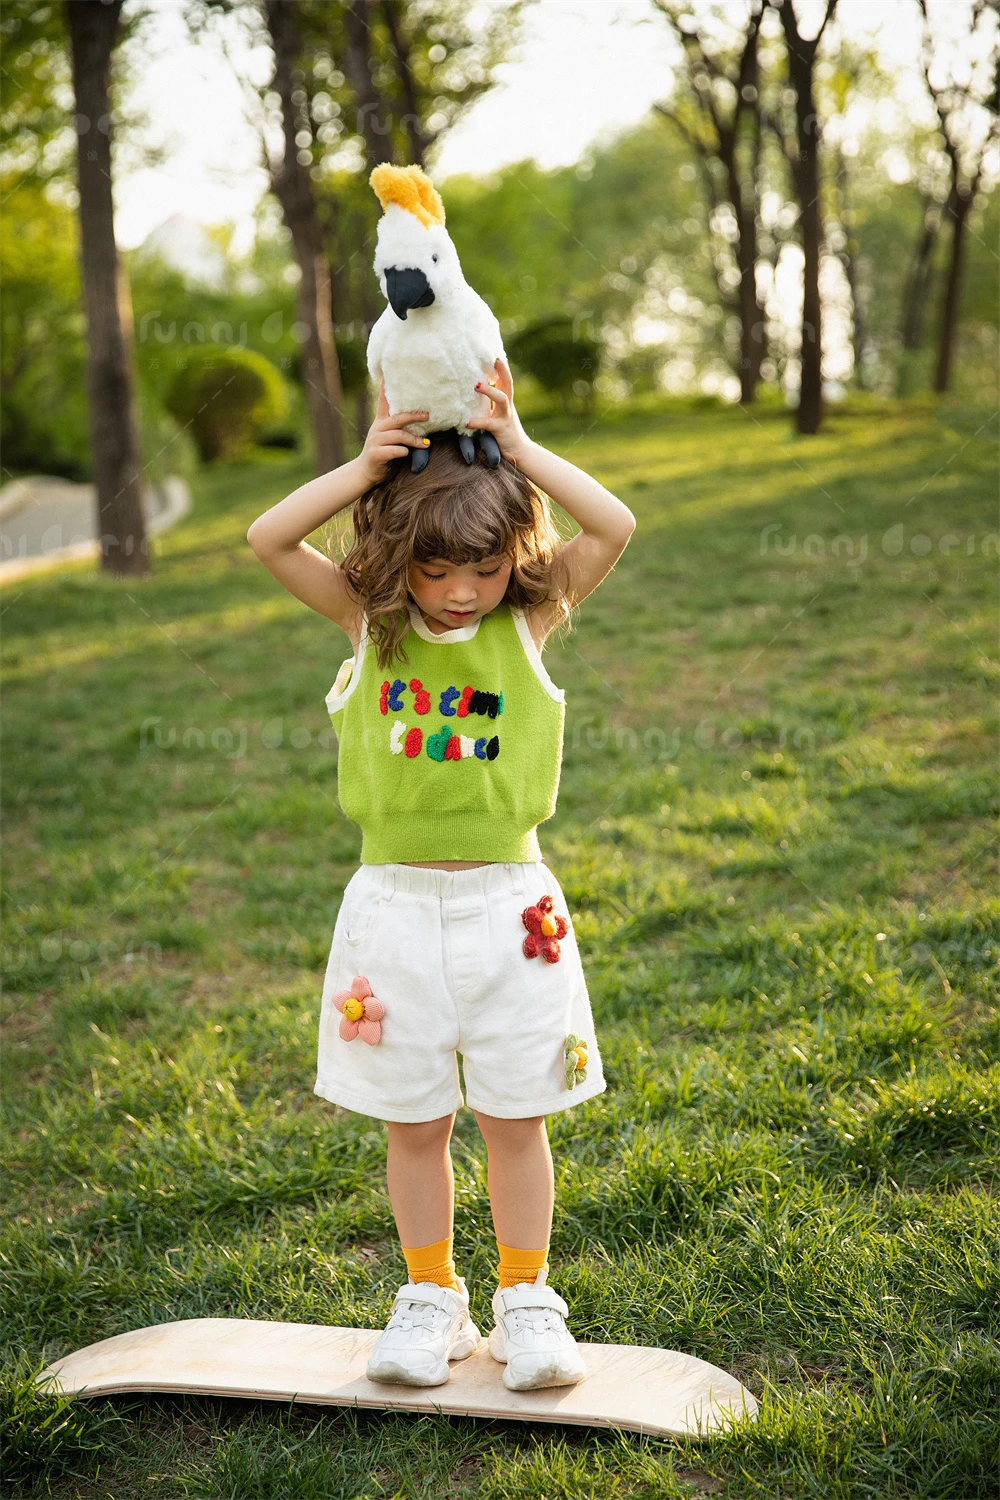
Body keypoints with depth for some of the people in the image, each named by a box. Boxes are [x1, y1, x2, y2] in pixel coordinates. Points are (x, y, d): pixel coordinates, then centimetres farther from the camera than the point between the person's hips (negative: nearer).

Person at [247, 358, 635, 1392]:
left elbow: (615, 527, -16)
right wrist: (366, 466, -16)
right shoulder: (368, 622, -2)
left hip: (510, 906, 0)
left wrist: (517, 447, -15)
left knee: (515, 1117, 10)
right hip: (395, 908, 1)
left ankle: (525, 1302, 29)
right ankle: (429, 1299, 31)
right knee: (414, 1123, 12)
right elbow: (267, 540, -12)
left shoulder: (529, 621, -3)